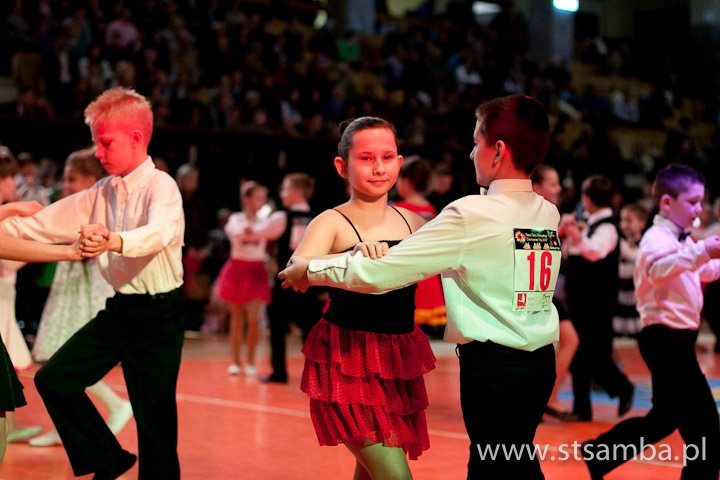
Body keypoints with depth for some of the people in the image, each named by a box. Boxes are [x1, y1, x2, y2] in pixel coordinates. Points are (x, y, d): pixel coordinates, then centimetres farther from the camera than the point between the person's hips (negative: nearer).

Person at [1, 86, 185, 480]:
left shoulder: (160, 186, -15)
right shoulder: (102, 194, 8)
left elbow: (161, 232, -36)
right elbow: (49, 222, 12)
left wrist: (114, 240, -54)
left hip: (156, 313, -7)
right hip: (118, 309, 7)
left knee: (154, 415, -3)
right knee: (54, 378, 1)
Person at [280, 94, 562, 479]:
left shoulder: (471, 216, -14)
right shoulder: (549, 213, 6)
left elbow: (380, 273, -10)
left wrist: (310, 271, 3)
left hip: (493, 365, -7)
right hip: (541, 360, 7)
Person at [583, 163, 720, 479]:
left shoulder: (681, 241, 18)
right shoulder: (658, 238, -14)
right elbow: (659, 268, -39)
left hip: (675, 338, 11)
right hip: (666, 337, -10)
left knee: (665, 417, 19)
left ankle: (599, 453, 27)